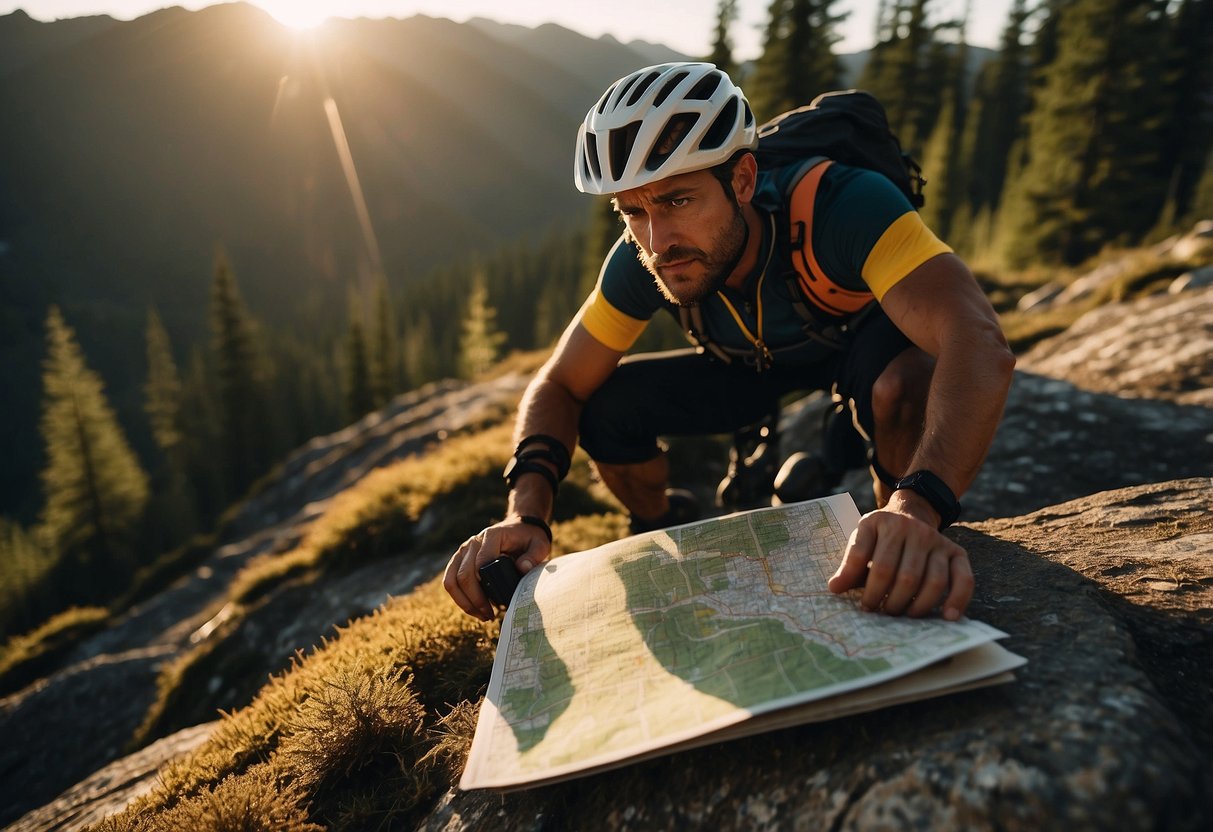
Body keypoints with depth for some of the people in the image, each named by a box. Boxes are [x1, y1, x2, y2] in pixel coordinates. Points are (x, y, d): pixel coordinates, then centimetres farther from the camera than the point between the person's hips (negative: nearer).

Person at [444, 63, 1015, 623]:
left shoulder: (839, 203, -37)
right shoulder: (643, 260, -25)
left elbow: (979, 343, -49)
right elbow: (560, 386, -18)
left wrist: (916, 510, -65)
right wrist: (526, 514, -36)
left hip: (866, 346, -2)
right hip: (759, 364, 3)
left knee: (904, 381, -38)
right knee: (605, 407, -17)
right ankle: (662, 529, 14)